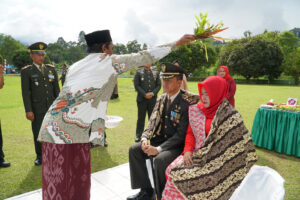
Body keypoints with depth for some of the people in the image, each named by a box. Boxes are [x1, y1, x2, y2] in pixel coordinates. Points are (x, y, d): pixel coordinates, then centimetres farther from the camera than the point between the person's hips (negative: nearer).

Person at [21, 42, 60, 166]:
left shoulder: (51, 69, 10)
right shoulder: (26, 71, 1)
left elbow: (56, 89, 11)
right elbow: (25, 92, -4)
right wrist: (28, 110, -11)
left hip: (52, 108, 2)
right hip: (37, 109, -2)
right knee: (38, 133, 5)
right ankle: (39, 156, 23)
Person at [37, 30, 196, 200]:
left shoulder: (75, 66, 18)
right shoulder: (109, 61, -3)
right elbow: (144, 57, 0)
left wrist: (97, 121, 31)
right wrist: (177, 43, 10)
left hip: (55, 128, 7)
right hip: (70, 131, -7)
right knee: (67, 184, 3)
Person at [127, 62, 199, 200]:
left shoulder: (187, 103, -19)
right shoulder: (162, 99, 5)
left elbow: (181, 134, -21)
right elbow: (152, 121, 7)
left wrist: (158, 149, -24)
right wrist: (145, 139, -12)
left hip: (177, 145, -7)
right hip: (160, 139, 8)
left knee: (159, 160, -31)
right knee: (134, 150, -5)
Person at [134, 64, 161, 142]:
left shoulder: (156, 72, 8)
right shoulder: (138, 72, 1)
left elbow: (159, 85, 6)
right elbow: (136, 85, -4)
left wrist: (153, 93, -10)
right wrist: (144, 94, -12)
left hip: (153, 99, 2)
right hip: (142, 99, -2)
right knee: (141, 118, 5)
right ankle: (138, 135, 15)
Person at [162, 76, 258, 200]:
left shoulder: (229, 115, -10)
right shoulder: (196, 110, 6)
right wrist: (188, 150, -7)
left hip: (215, 159, -5)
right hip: (196, 154, 5)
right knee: (172, 170, -15)